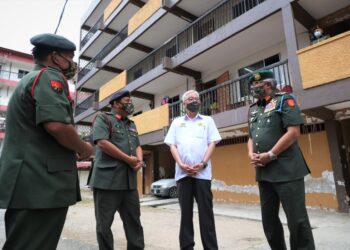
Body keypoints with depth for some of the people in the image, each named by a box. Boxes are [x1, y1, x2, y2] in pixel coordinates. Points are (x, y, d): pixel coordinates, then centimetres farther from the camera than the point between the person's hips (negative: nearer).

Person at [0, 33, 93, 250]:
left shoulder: (29, 78, 23)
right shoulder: (50, 76, -8)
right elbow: (57, 125, -25)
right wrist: (84, 148, -8)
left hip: (27, 182, 10)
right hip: (43, 182, -10)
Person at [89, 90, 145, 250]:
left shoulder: (131, 125, 20)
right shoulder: (103, 118, -2)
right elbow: (102, 142, -15)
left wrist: (139, 160, -4)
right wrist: (129, 159, -12)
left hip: (130, 180, 7)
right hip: (107, 179, -6)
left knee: (134, 221, 13)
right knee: (104, 223, 7)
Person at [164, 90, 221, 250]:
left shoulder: (207, 121, 13)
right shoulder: (177, 122, 16)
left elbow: (212, 143, 4)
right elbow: (172, 145, 8)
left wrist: (203, 163, -10)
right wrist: (181, 164, -8)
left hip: (202, 172, -1)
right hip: (182, 172, 2)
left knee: (206, 211, 2)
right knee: (185, 211, 8)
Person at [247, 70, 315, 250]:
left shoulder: (284, 100, -2)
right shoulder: (253, 109, 17)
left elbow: (293, 132, -13)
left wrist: (270, 155, -16)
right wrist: (251, 154, 0)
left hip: (286, 170, -7)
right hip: (263, 172, 7)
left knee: (296, 219, 0)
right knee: (268, 218, 14)